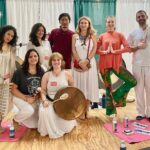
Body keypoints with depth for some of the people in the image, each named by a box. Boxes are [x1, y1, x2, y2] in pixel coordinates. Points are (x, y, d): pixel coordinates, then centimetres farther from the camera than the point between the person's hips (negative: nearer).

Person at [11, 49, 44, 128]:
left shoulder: (41, 71, -6)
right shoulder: (19, 72, -16)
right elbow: (14, 89, -13)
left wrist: (37, 96, -15)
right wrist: (25, 98, -21)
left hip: (34, 99, 4)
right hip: (20, 97, -4)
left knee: (35, 125, 2)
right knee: (30, 110, -36)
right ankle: (14, 119, -4)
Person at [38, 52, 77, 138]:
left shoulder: (67, 74, 0)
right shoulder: (47, 75, 0)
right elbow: (43, 90, 0)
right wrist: (44, 100, -18)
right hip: (50, 101, 0)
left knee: (67, 128, -13)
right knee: (44, 112, -34)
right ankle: (51, 131, -4)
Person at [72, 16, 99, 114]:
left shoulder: (93, 36, 6)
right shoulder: (75, 36, 8)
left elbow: (94, 49, -3)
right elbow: (73, 50, 0)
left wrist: (86, 60, -14)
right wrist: (80, 62, -13)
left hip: (90, 63, 0)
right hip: (78, 64, 0)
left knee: (89, 84, 1)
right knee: (79, 84, 0)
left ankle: (87, 109, 11)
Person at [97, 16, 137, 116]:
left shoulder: (119, 35, 4)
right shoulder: (102, 36, 6)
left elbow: (128, 48, -6)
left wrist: (114, 51, -13)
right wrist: (104, 52, -12)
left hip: (117, 64, 1)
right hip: (104, 64, 0)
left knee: (133, 81, -9)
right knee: (108, 87, 7)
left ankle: (116, 96, 10)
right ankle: (110, 111, 20)